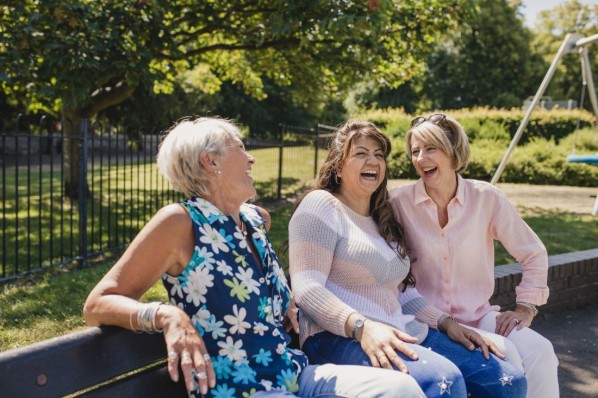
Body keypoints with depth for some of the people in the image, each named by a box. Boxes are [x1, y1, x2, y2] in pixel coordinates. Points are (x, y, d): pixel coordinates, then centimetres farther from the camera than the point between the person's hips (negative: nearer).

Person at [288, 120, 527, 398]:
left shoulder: (383, 219, 22)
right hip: (340, 337, -8)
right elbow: (306, 288, -14)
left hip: (402, 333, 8)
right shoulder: (321, 205, -3)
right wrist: (362, 326, -27)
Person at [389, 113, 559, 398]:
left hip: (480, 316, 3)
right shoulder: (399, 202, -7)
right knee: (504, 354, -25)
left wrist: (525, 307, -1)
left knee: (539, 352, -23)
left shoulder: (486, 198, -3)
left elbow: (533, 254, 7)